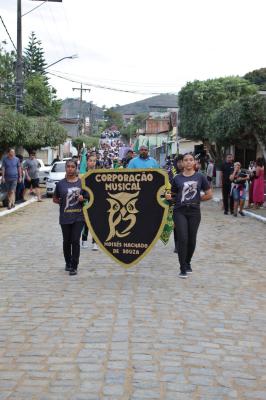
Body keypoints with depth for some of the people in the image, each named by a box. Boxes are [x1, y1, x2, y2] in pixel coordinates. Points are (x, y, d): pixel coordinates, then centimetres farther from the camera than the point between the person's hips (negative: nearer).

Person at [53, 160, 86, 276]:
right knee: (66, 241, 12)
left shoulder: (81, 182, 1)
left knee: (75, 241, -5)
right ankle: (68, 263, 31)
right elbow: (55, 199, 13)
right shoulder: (61, 183, 3)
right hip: (65, 217, 1)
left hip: (78, 217, -1)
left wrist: (83, 198, -11)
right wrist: (63, 202, -3)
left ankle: (74, 266, 3)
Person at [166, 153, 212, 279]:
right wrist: (169, 197, -6)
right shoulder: (177, 178, 5)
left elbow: (209, 195, 5)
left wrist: (197, 199, 0)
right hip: (180, 211, 0)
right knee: (182, 239, -9)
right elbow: (173, 195, 14)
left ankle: (188, 262, 31)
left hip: (194, 212, 1)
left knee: (191, 240, 7)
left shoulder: (200, 177, 3)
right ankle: (183, 269, -2)